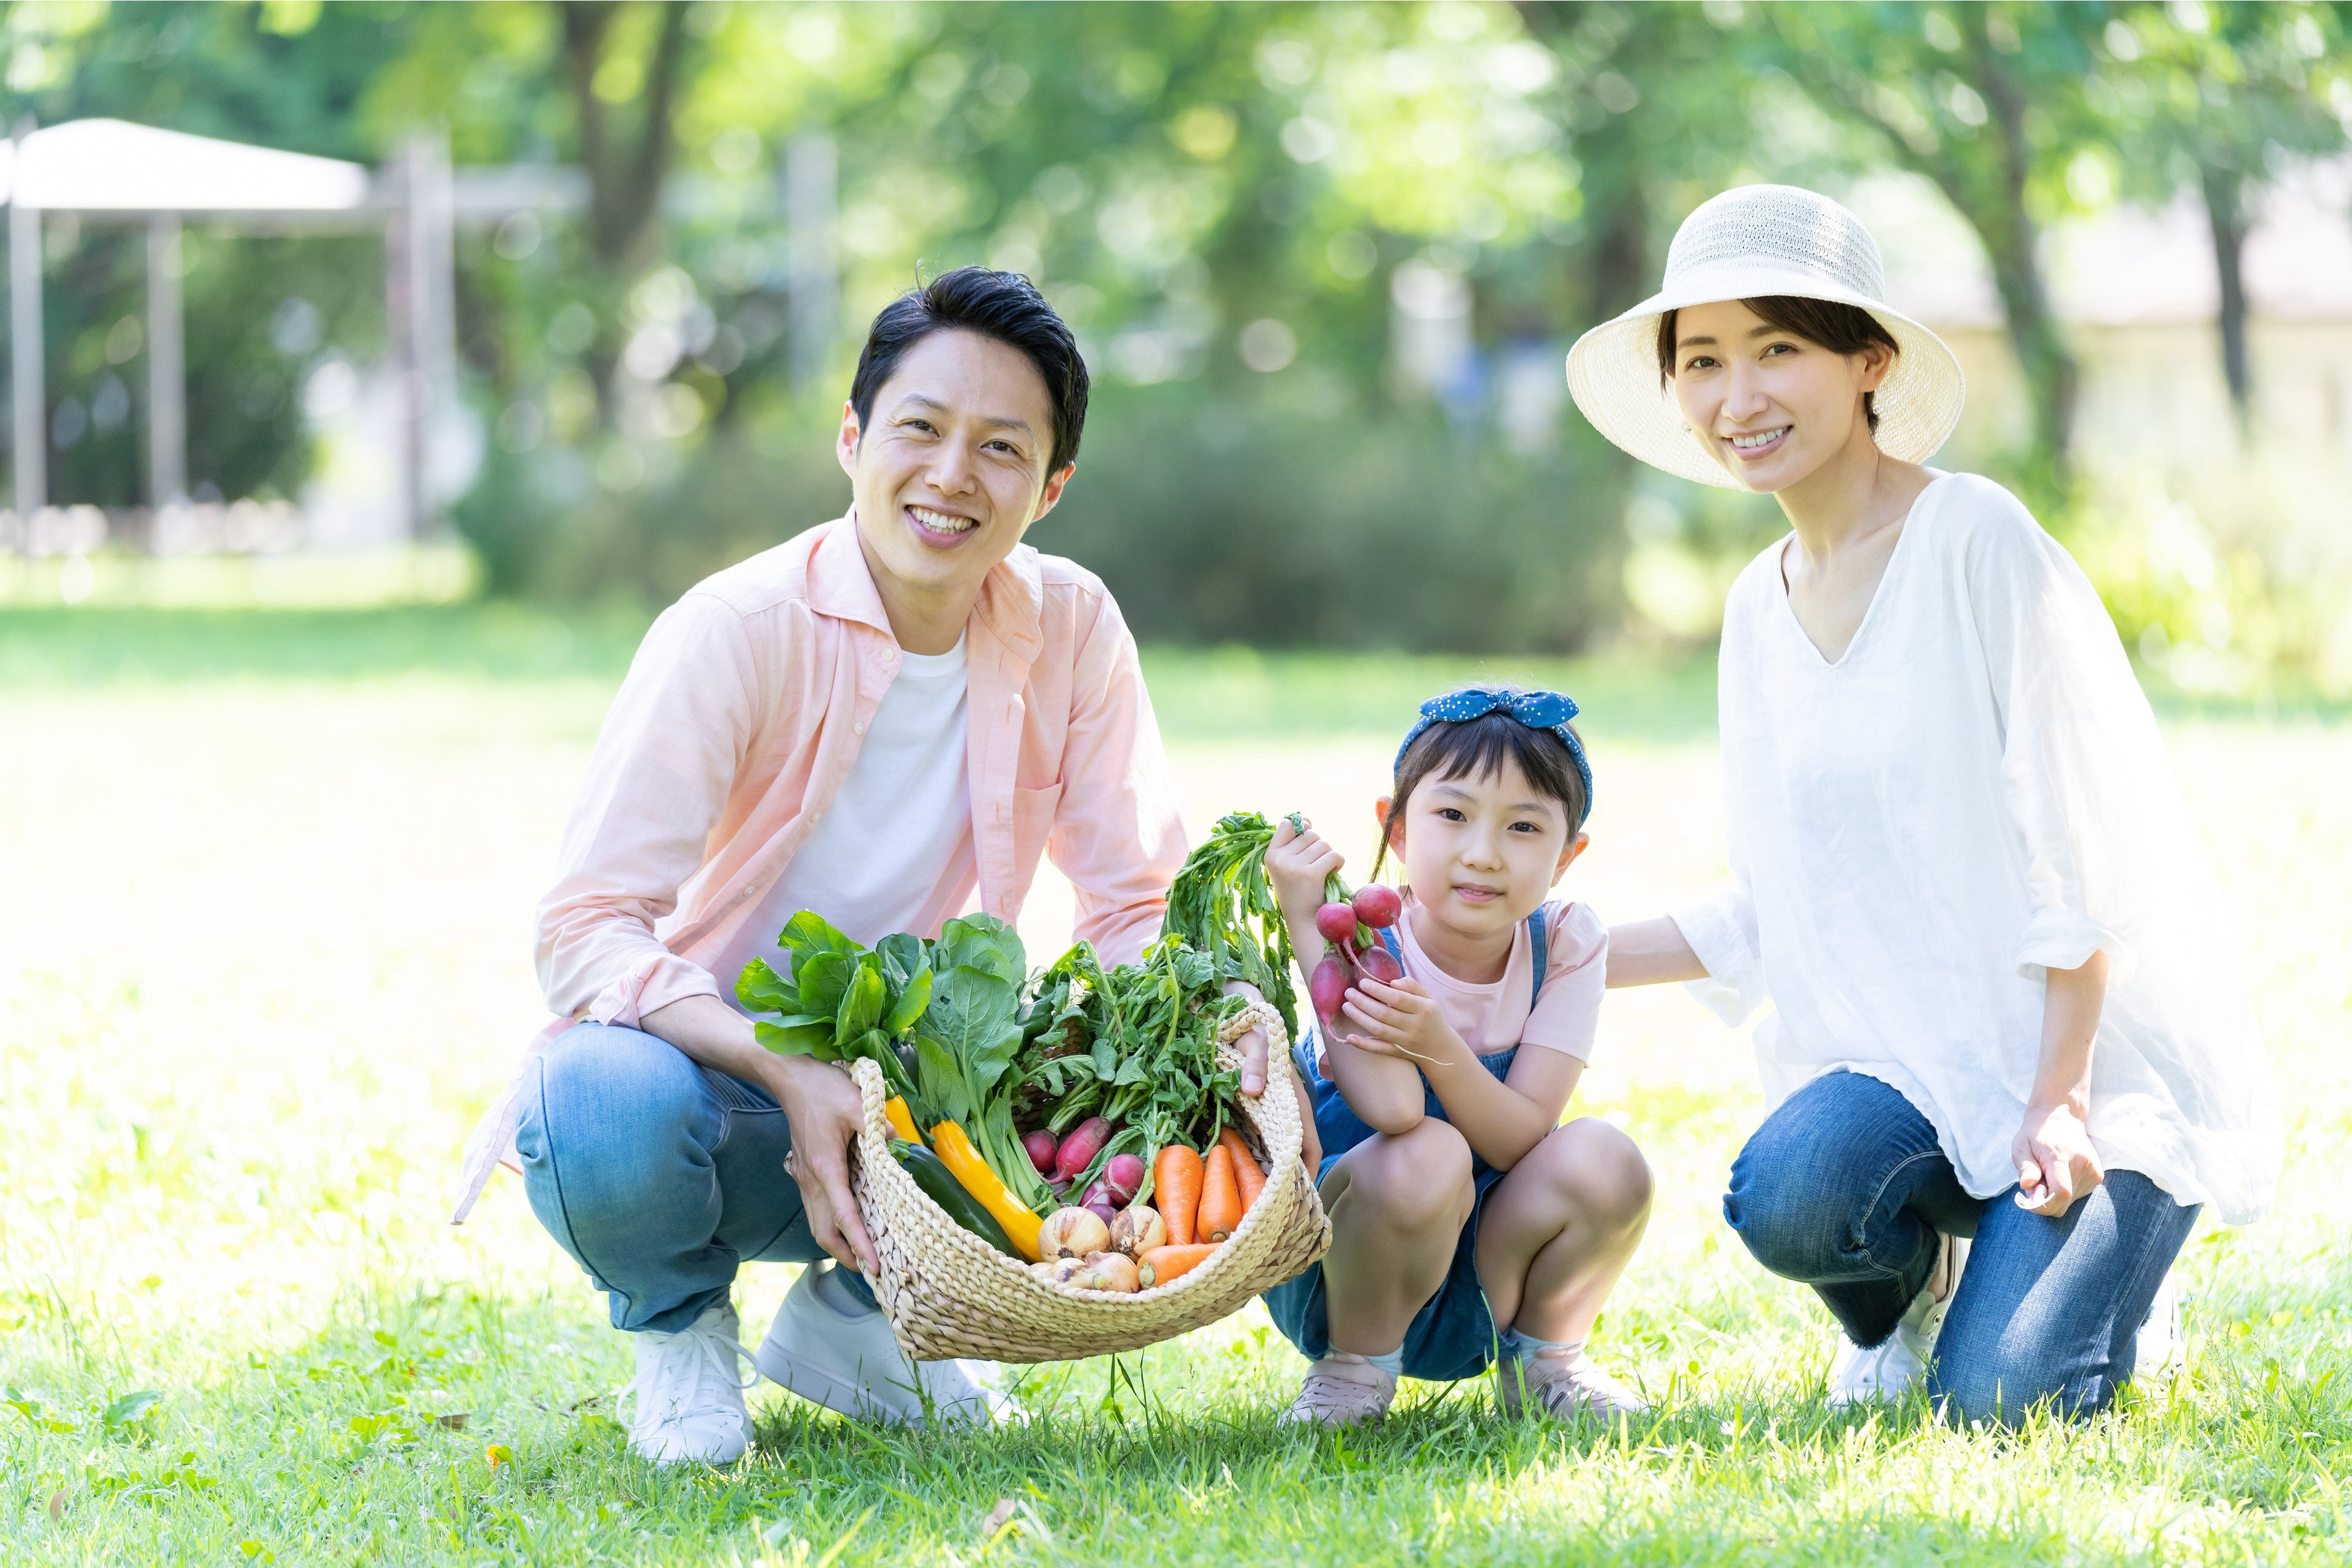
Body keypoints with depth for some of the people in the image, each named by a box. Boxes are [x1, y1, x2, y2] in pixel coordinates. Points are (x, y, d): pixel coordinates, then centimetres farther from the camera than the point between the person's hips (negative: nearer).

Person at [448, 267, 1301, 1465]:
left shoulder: (1069, 631, -5)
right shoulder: (736, 635, -19)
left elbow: (1137, 906, 0)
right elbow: (587, 935, -23)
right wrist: (790, 1073, -38)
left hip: (898, 1104, 4)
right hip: (703, 1068, -4)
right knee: (613, 1108, -38)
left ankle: (855, 1313, 7)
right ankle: (679, 1326, 0)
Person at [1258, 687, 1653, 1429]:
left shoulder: (1565, 946, -8)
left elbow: (1523, 1143, -15)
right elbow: (1394, 1110, -36)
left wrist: (1440, 1048, -34)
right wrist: (1309, 926, -38)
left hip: (1491, 1275, 3)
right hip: (1335, 1280, -3)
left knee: (1602, 1161, -23)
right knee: (1424, 1157, -33)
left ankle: (1546, 1358, 5)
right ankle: (1353, 1368, -7)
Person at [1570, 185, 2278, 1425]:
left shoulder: (1976, 542, -11)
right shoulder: (1762, 606, 10)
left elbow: (2082, 846, -13)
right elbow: (1769, 916, 14)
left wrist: (2060, 1097, -17)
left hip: (2099, 1048, -5)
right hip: (1917, 1064, 5)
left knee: (1993, 1399, -22)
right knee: (1788, 1195, -29)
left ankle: (2103, 1283, 12)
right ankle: (1908, 1291, 6)